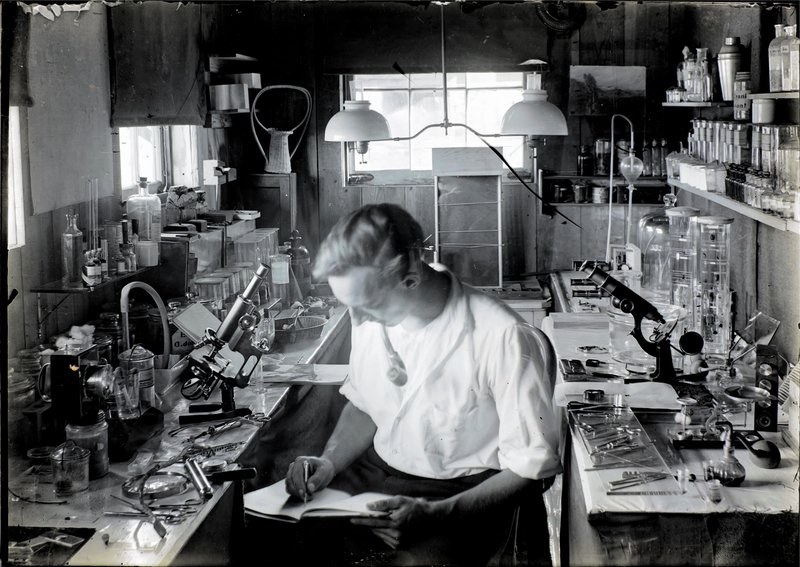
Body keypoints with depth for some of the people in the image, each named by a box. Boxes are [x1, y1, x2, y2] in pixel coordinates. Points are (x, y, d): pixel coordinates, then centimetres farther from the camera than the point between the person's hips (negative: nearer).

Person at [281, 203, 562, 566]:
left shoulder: (505, 340, -24)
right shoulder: (374, 314, -4)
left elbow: (531, 469, -16)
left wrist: (435, 514, -27)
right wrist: (329, 462, -4)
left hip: (462, 497, -5)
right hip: (375, 473, 6)